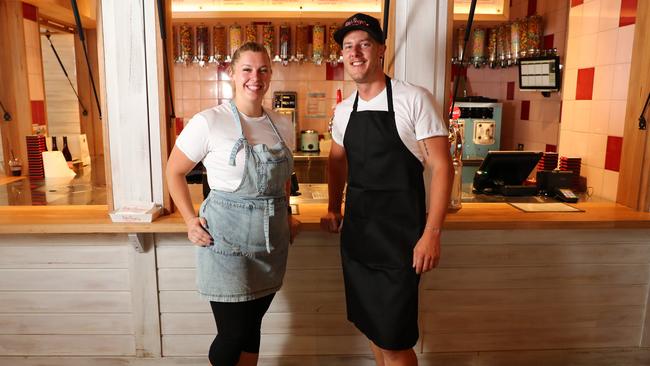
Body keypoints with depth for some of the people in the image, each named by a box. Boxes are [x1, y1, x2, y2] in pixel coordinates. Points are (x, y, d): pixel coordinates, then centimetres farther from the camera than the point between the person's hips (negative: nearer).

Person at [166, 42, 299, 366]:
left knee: (253, 327, 16)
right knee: (233, 333, 2)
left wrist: (286, 216, 11)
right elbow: (174, 171, 0)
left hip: (272, 240, 5)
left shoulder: (282, 126, 6)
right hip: (227, 240, -5)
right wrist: (190, 221, -8)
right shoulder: (208, 122, -10)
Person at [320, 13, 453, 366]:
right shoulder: (343, 110, 7)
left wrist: (432, 233, -17)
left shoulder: (414, 99, -11)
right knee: (370, 325, 18)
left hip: (400, 234, -6)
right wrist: (334, 209, 14)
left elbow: (441, 166, -12)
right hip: (356, 231, 6)